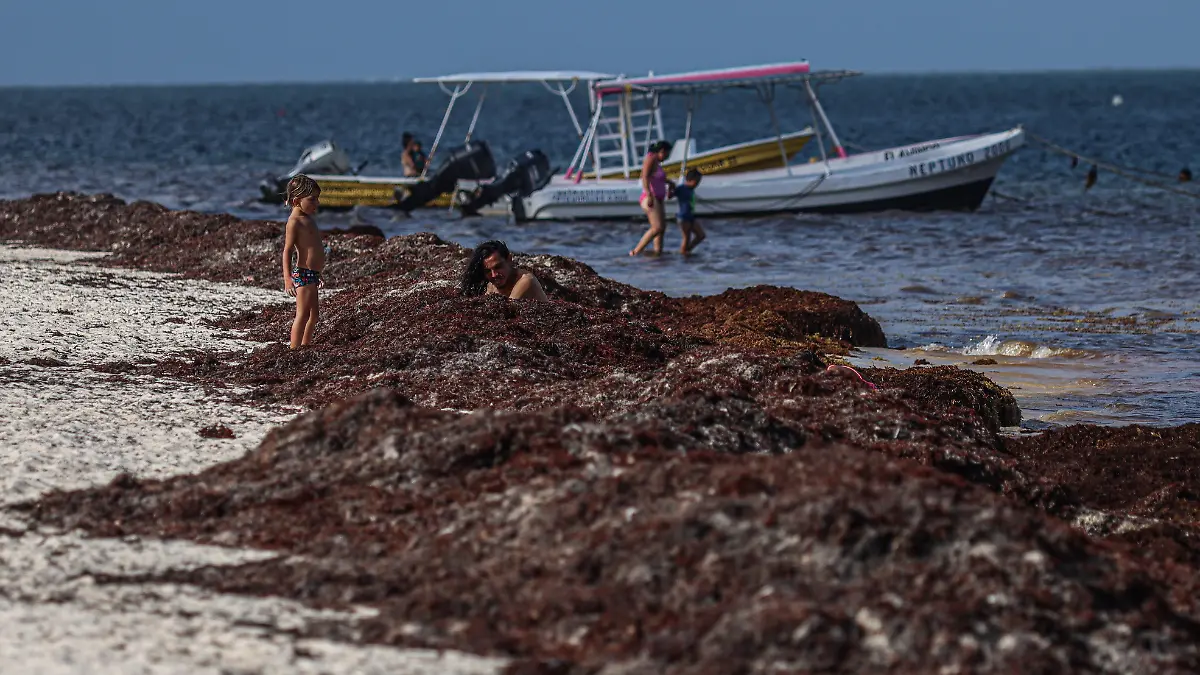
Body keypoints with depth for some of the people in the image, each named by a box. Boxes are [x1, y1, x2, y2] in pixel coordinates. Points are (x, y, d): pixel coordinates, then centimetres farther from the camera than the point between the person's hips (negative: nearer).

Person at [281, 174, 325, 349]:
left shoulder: (307, 219, 15)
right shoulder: (294, 221, -14)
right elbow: (287, 251, -20)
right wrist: (287, 278, -28)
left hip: (312, 274, 10)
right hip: (303, 274, -10)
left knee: (313, 316, 15)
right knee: (303, 315, -11)